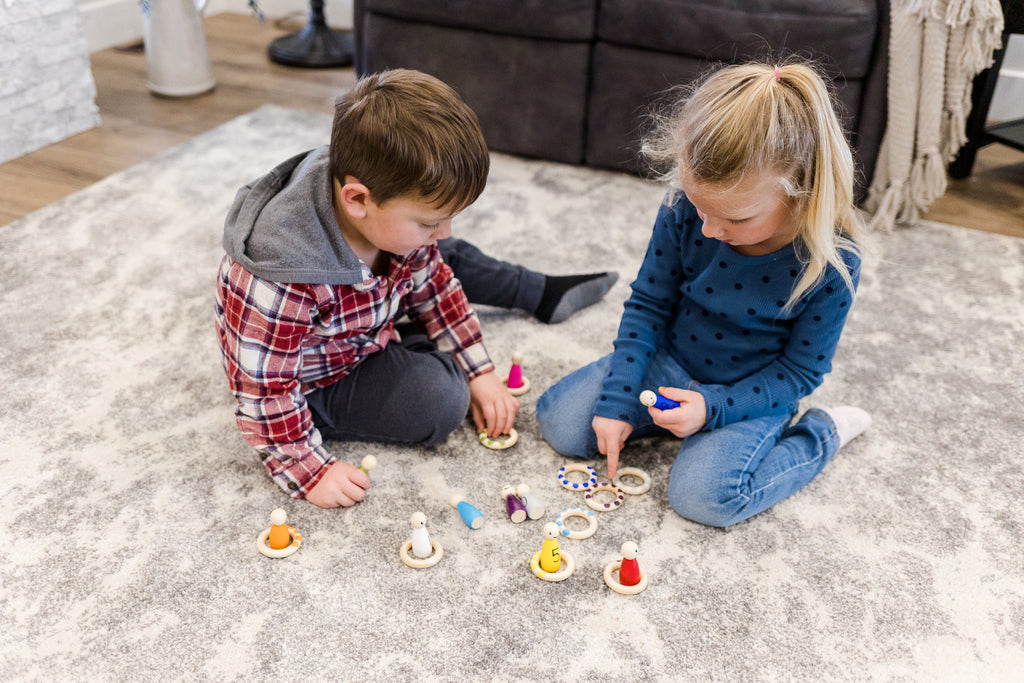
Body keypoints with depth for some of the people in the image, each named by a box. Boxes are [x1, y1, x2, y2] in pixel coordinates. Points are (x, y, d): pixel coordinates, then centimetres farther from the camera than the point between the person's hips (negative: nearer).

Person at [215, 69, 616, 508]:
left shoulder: (389, 217, -17)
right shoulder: (283, 283, -41)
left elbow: (433, 288, -1)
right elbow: (264, 393, -31)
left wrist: (479, 371, 1)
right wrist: (312, 472, -27)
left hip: (367, 327, 7)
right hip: (316, 386, -7)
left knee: (451, 261, 12)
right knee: (438, 398, -26)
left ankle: (545, 295, 34)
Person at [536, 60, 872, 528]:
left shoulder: (832, 261, -26)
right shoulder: (686, 209, -19)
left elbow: (799, 370, -14)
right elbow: (648, 303, -6)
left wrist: (712, 406, -27)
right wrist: (617, 400, -13)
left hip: (750, 390, -3)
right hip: (670, 361, 4)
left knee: (703, 496, -26)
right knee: (557, 420, -8)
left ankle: (824, 433, -1)